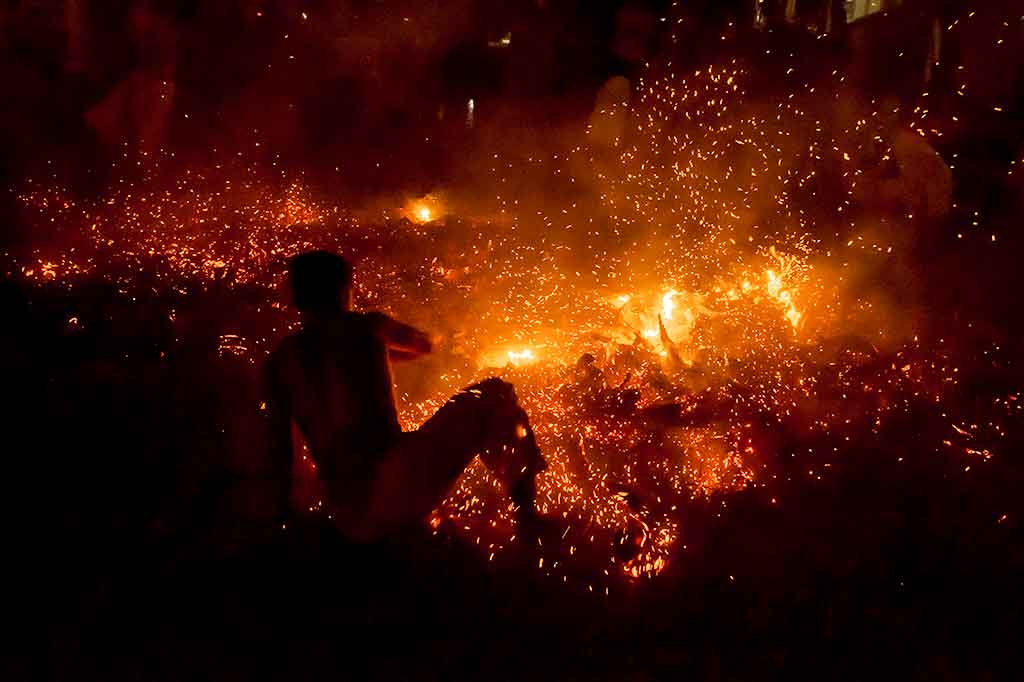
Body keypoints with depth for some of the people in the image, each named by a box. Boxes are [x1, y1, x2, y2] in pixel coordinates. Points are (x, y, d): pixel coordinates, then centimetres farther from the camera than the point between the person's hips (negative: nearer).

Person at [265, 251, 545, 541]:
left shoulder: (278, 361, 12)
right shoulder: (366, 326, 4)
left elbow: (280, 445, 14)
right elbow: (424, 344, 24)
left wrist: (284, 506, 27)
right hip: (397, 489, -5)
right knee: (494, 395, 15)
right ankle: (526, 511, 16)